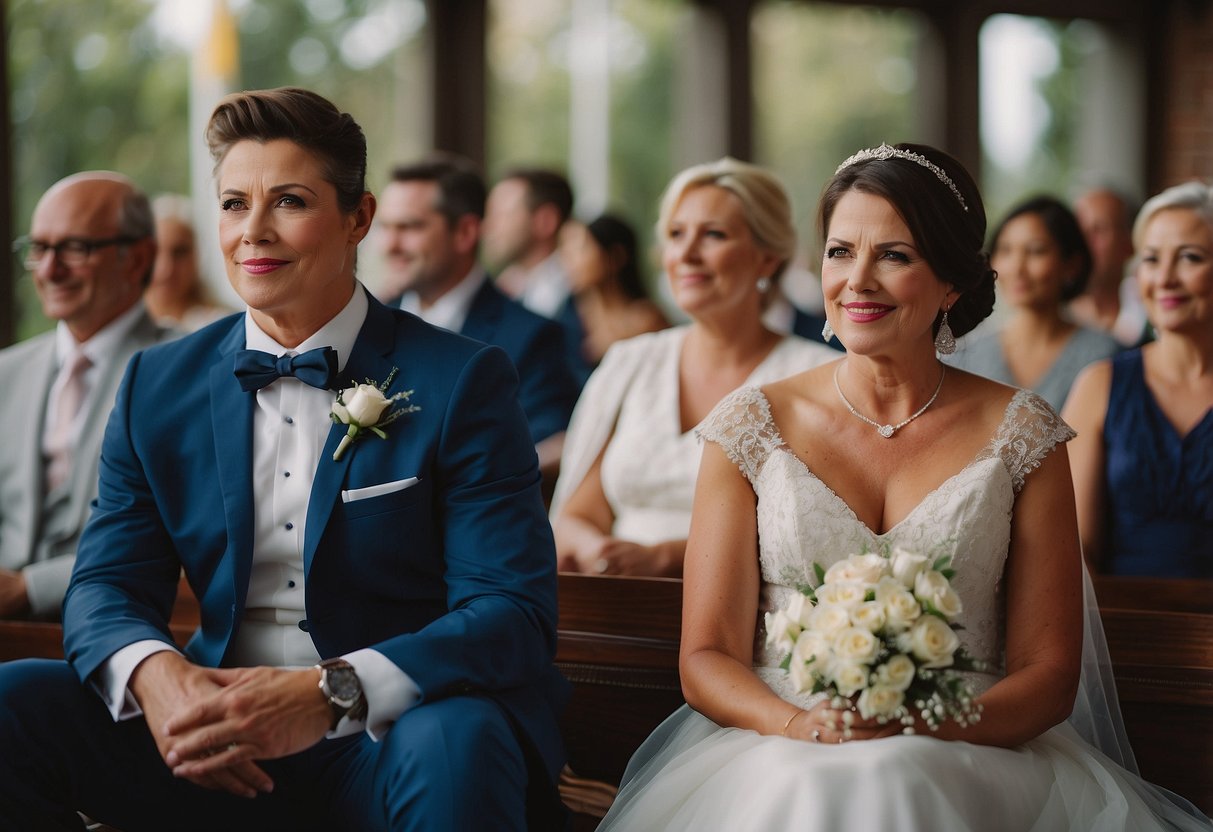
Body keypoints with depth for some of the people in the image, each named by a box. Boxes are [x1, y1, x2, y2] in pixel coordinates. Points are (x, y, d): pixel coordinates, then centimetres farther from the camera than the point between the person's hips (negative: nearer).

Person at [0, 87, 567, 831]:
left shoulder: (461, 382, -4)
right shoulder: (158, 386, 9)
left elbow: (514, 615, -13)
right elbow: (108, 587, 6)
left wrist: (331, 693, -31)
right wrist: (153, 673, -21)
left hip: (390, 743, -4)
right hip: (224, 750, 4)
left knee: (454, 741, -37)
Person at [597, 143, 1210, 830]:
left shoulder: (1021, 435, 8)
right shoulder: (752, 427, 9)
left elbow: (1048, 674, 6)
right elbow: (706, 657, 5)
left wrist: (927, 723, -15)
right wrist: (800, 724, -16)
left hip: (965, 764, 0)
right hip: (777, 760, 1)